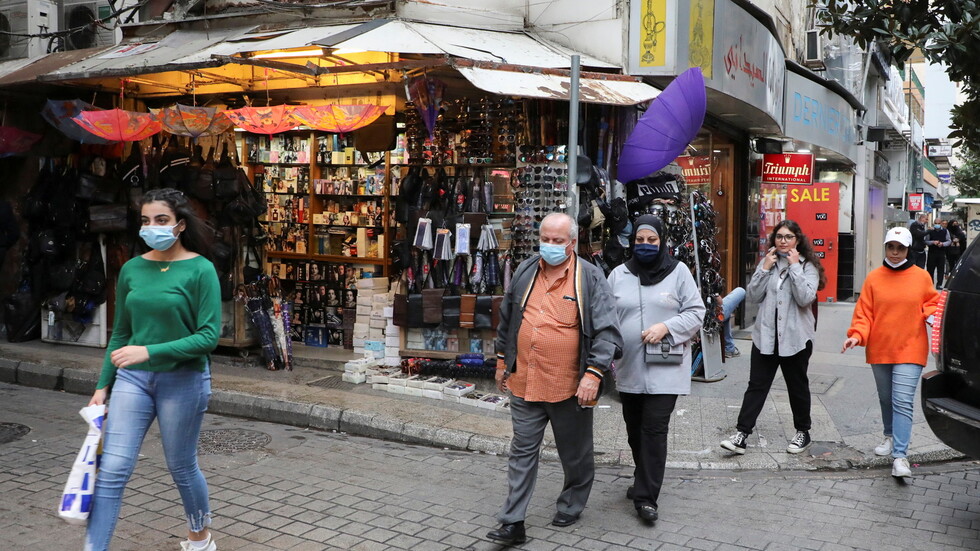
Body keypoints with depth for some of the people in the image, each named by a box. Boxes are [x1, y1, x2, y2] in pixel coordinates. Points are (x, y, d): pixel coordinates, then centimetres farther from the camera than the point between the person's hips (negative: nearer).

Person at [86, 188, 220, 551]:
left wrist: (149, 352, -24)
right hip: (133, 377, 4)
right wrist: (103, 386, 11)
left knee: (181, 467, 12)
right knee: (112, 470, -2)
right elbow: (120, 333, 12)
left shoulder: (200, 269, -11)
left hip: (182, 380, -4)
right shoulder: (131, 269, 4)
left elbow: (208, 337, -16)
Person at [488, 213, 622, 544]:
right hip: (524, 382, 4)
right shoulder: (524, 272, 6)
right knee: (522, 453, 7)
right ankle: (513, 523, 13)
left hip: (570, 387, -3)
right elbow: (506, 320, 17)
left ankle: (571, 507, 37)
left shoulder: (590, 278, -8)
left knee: (575, 453, 14)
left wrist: (594, 374, -20)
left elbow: (606, 331, -12)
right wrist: (503, 360, 19)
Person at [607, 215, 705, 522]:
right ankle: (645, 483, 32)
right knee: (634, 430, 13)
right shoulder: (619, 275, 7)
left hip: (664, 370, -3)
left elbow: (696, 312, -1)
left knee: (654, 431, -7)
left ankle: (646, 496, -1)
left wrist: (666, 327, -16)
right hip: (629, 369, 4)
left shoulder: (678, 272, 0)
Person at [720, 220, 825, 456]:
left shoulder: (808, 266, -3)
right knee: (756, 385, 0)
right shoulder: (767, 262, 8)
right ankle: (741, 435, -2)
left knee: (797, 387, 12)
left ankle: (803, 432, 29)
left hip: (795, 337, -3)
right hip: (765, 335, 3)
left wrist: (794, 266, -17)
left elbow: (805, 298, -19)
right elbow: (752, 296, -1)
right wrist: (765, 268, -9)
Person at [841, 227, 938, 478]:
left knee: (903, 402, -12)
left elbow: (932, 302, 12)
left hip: (909, 351, -2)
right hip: (879, 350, 3)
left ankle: (900, 456, -13)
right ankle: (891, 436, 41)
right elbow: (864, 312, -1)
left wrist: (930, 314, -10)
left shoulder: (921, 277, 0)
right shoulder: (874, 278, 1)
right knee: (886, 399, 18)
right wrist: (856, 335, -16)